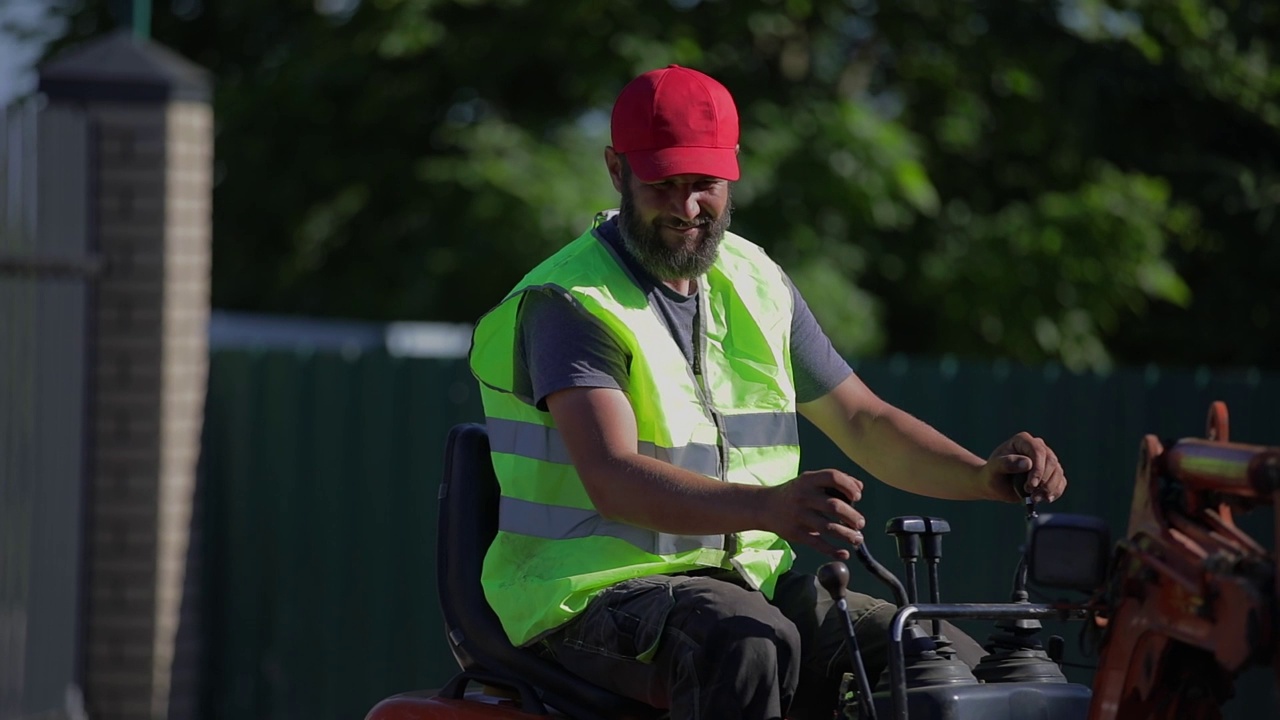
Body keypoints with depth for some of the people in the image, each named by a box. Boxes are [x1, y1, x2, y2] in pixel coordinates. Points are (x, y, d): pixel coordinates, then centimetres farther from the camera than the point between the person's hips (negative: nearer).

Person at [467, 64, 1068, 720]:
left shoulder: (756, 283, 13)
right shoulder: (567, 302, -10)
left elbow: (863, 422, 17)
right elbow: (612, 478, -25)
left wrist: (982, 475, -4)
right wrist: (768, 507, -42)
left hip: (749, 583, 7)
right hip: (600, 591, -7)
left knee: (955, 665, -13)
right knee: (747, 645, -39)